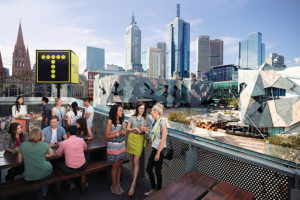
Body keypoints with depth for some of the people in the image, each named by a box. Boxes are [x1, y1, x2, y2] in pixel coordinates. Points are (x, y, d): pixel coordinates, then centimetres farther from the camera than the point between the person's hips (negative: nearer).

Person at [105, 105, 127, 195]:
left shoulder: (122, 121, 1)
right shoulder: (110, 121, -14)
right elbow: (107, 136, -12)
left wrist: (124, 131, -8)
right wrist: (118, 133, -20)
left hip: (122, 146, 5)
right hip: (113, 146, -5)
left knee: (119, 165, 13)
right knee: (115, 166, 7)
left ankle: (118, 184, 30)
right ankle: (114, 186, 26)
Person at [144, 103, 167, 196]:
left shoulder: (162, 123, -18)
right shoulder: (154, 122, 6)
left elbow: (163, 139, -19)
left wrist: (158, 153, -18)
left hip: (160, 150, -8)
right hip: (154, 149, 8)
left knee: (158, 171, 8)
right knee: (148, 169, 15)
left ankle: (158, 190, 31)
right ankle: (153, 188, 36)